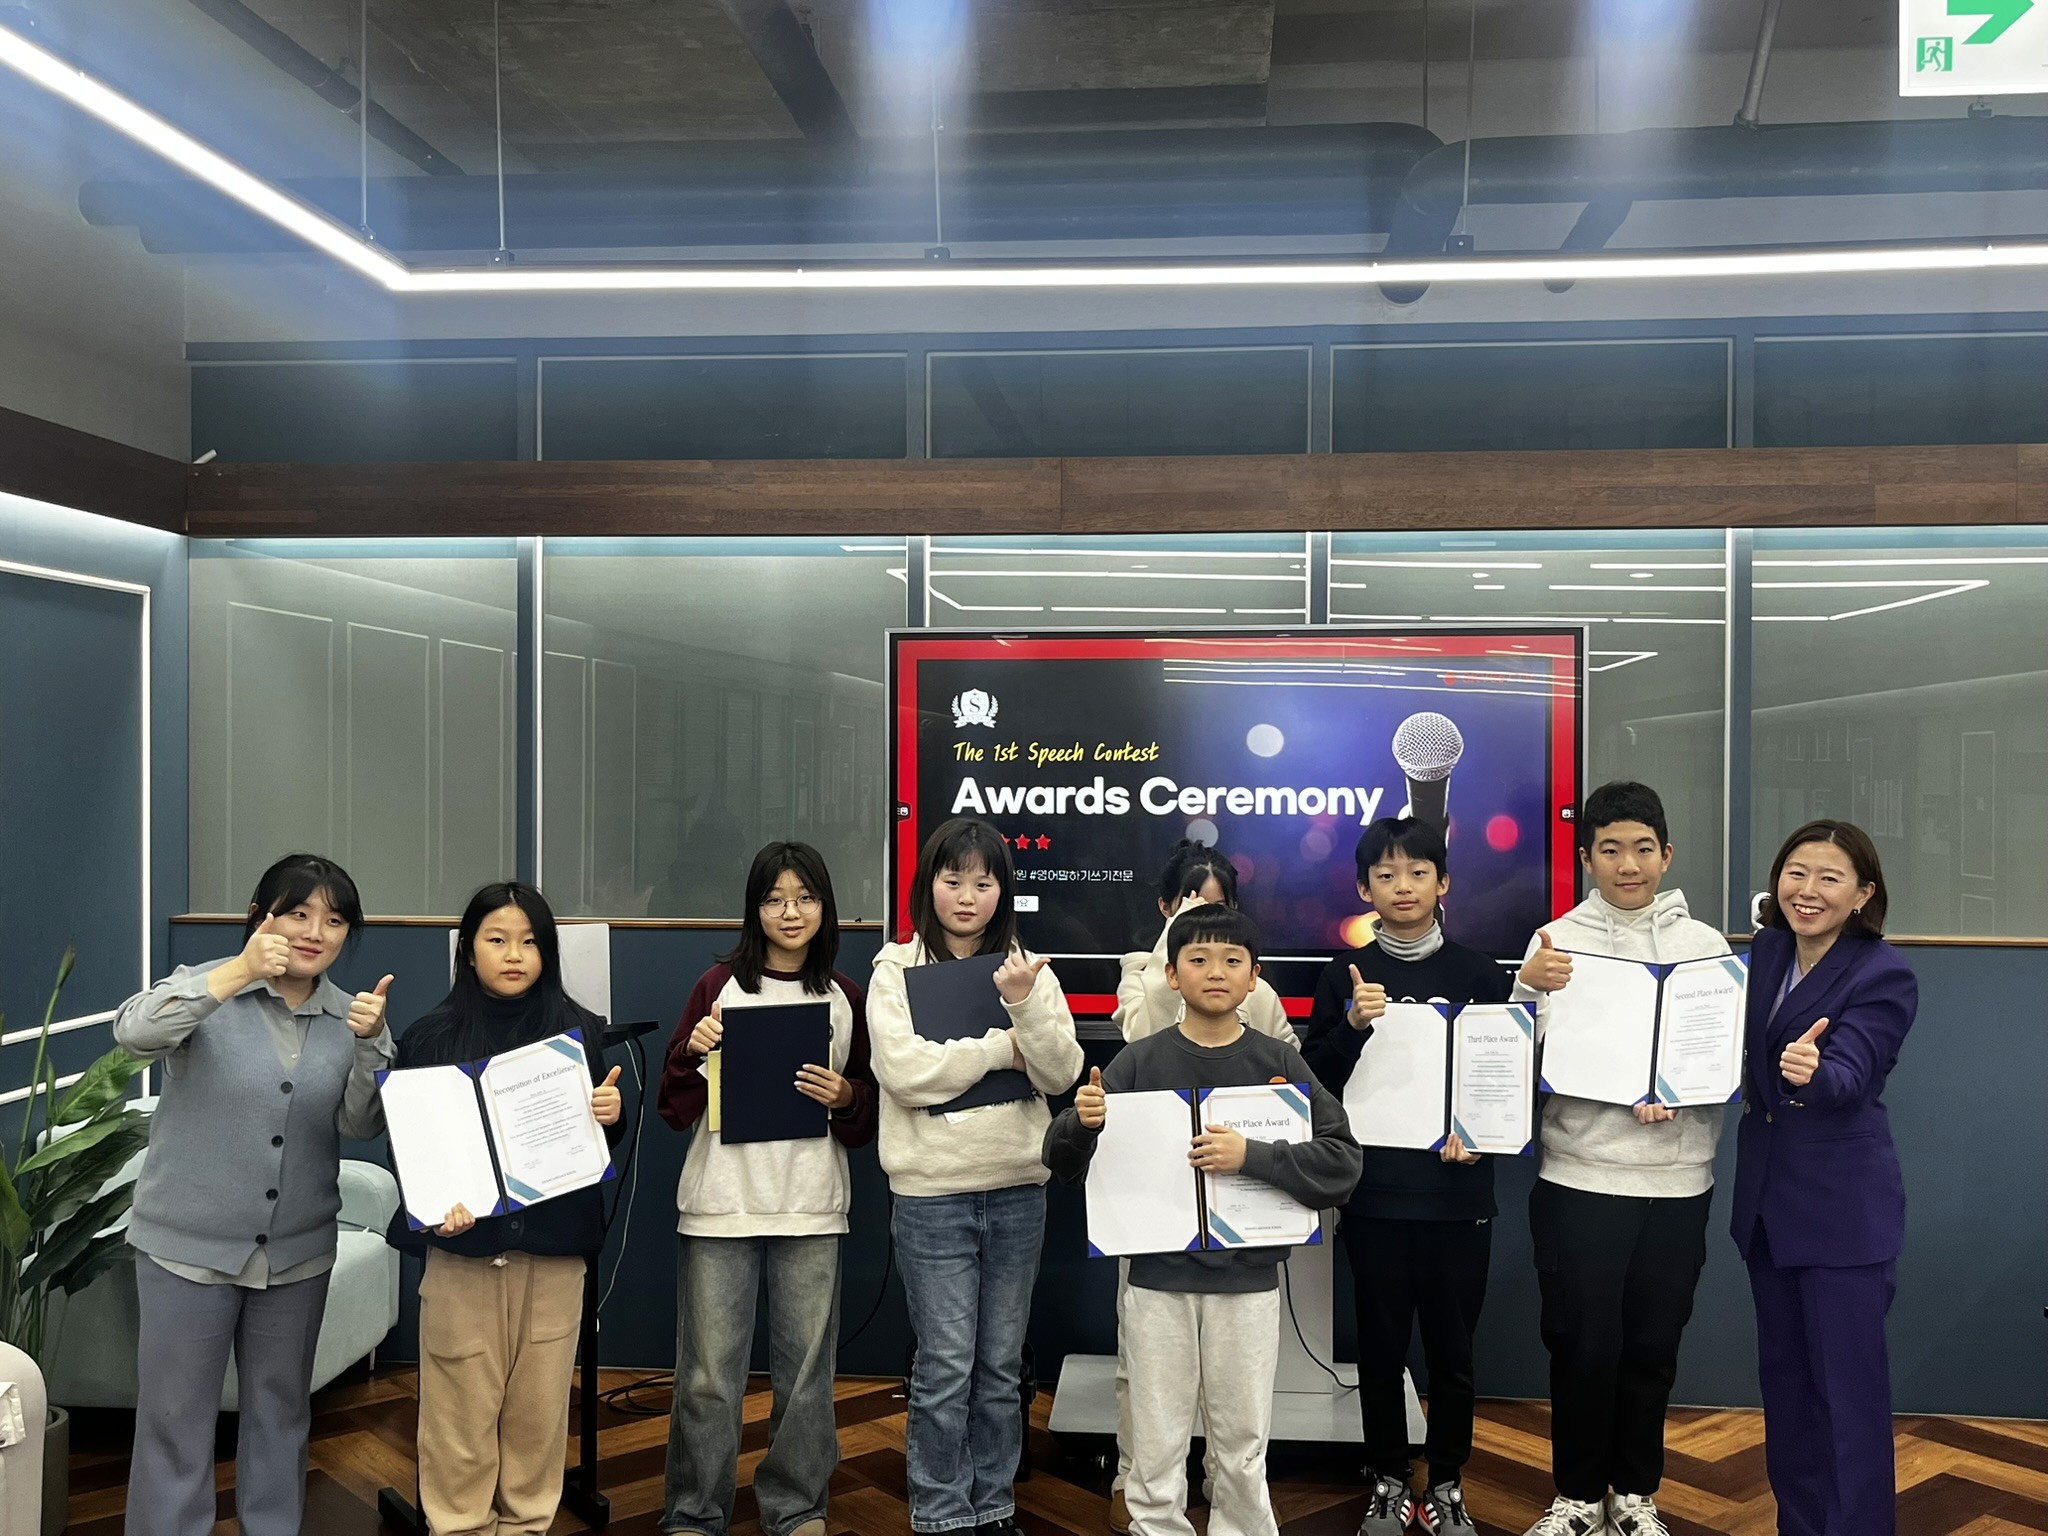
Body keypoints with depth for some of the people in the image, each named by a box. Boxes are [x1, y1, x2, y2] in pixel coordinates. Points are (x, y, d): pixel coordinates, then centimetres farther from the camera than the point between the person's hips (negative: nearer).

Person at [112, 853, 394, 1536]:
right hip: (191, 1243, -4)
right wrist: (238, 974, -43)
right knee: (175, 1420, 4)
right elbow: (135, 1031, -30)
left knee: (281, 1411, 17)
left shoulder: (349, 1015, 2)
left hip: (298, 1249, 4)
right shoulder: (207, 988, -9)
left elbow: (361, 1126, -6)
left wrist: (369, 1044, -24)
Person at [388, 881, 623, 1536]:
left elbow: (604, 1141, 10)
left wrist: (610, 1117, -12)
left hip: (554, 1248, 1)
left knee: (540, 1408, 8)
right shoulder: (431, 1034, -1)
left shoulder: (582, 1031, 3)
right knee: (461, 1410, 3)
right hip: (462, 1247, -1)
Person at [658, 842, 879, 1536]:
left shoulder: (845, 997, 7)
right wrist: (694, 1052, -15)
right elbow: (675, 1109, 2)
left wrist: (844, 1096, -8)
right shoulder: (719, 985, 1)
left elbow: (870, 1110, 12)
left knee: (806, 1369, 8)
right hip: (721, 1205, -1)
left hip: (812, 1207, 2)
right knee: (710, 1373, 3)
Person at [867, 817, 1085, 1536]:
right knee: (946, 1368, 1)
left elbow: (1060, 1075, -3)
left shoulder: (1027, 968, 6)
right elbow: (904, 1071, -16)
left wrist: (1026, 1003, -19)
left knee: (1002, 1366, 12)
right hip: (933, 1193, -3)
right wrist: (1001, 1047, -11)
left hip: (1017, 1190, 3)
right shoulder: (896, 969, -2)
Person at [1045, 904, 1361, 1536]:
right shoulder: (1139, 1062, -1)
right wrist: (1081, 1123, -21)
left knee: (1242, 1450, 10)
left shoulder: (1278, 1062, -2)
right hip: (1158, 1280, 0)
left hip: (1247, 1280, 0)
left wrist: (1252, 1156, -22)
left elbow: (1342, 1162, -9)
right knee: (1157, 1451, 8)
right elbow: (1064, 1164, 1)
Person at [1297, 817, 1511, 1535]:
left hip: (1458, 1192, 0)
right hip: (1375, 1192, 0)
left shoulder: (1479, 974, 3)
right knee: (1381, 1345, 8)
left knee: (1452, 1347, 8)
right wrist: (1352, 1025, -17)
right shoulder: (1344, 976, 4)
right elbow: (1313, 1079, -1)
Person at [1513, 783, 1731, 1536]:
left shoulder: (1706, 944, 4)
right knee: (1582, 1345, 5)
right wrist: (1527, 991, -24)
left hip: (1677, 1179, 2)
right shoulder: (1556, 941, -1)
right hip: (1580, 1177, -2)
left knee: (1653, 1346, 12)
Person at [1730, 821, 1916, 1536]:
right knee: (1784, 1376, 17)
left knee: (1848, 1389, -1)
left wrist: (1812, 1072, -50)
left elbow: (1848, 1075, -31)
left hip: (1845, 1209, -7)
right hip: (1767, 1199, 7)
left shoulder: (1885, 975, -15)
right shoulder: (1767, 949, 3)